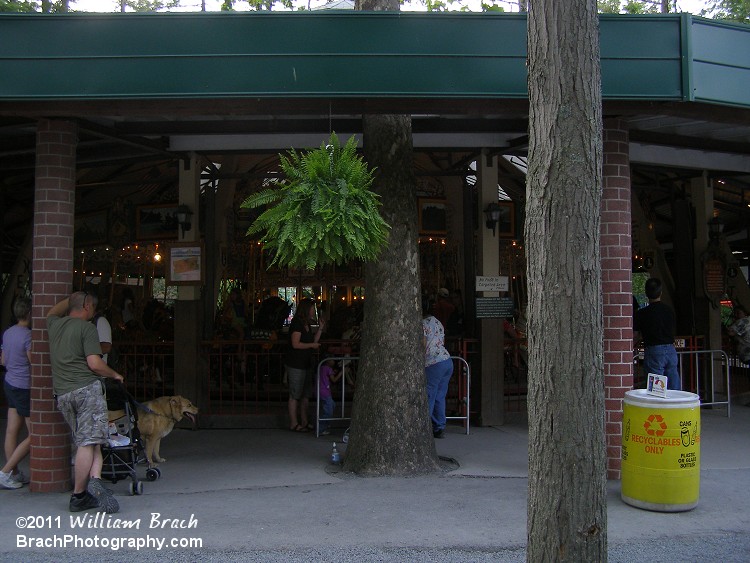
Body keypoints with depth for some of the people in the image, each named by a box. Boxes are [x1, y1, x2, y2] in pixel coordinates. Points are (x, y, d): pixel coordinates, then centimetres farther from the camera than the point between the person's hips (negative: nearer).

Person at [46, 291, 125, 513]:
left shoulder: (54, 324, 16)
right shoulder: (87, 328, -4)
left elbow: (52, 312, 43)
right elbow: (94, 364, -12)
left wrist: (72, 298, 47)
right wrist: (114, 375, 5)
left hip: (62, 393, 7)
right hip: (87, 388, -7)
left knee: (87, 443, 7)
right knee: (90, 443, -7)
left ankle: (94, 480, -8)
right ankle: (78, 496, -10)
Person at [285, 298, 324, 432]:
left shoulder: (307, 324, 15)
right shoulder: (297, 323, -14)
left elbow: (313, 341, 17)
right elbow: (296, 344, -21)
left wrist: (320, 329, 10)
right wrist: (312, 345, -11)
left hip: (305, 364, 10)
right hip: (295, 365, -10)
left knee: (306, 394, 13)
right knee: (295, 395, -3)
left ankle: (304, 421, 22)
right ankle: (294, 424, 3)